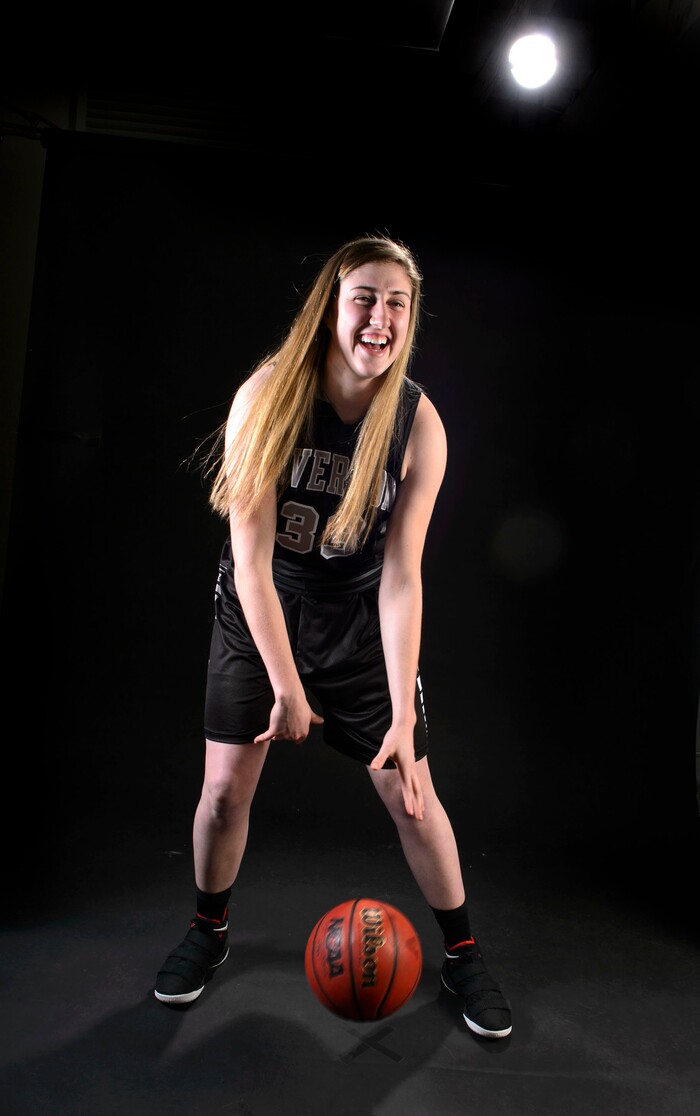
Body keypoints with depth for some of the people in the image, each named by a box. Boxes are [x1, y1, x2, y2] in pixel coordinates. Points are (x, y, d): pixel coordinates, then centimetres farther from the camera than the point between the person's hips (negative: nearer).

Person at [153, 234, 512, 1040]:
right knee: (225, 788, 2)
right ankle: (208, 932, 34)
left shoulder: (420, 426, -18)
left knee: (411, 794, 3)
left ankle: (462, 954, 28)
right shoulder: (268, 395, -20)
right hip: (257, 612, 0)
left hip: (361, 623, 1)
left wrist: (403, 716, -24)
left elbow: (401, 574, -20)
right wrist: (285, 685, -21)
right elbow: (250, 553, -21)